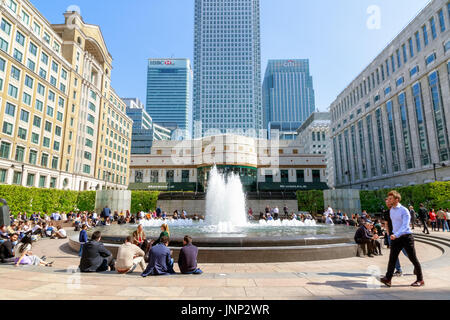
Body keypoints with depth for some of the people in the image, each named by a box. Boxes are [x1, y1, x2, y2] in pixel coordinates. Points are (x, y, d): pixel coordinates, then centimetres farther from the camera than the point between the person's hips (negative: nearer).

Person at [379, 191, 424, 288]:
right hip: (396, 237, 6)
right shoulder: (391, 210, 10)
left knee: (413, 258, 6)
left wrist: (396, 235, -33)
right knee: (392, 258, -1)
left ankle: (420, 280, 22)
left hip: (406, 237, -6)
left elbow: (405, 226, -23)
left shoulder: (404, 211, -14)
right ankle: (388, 279, -3)